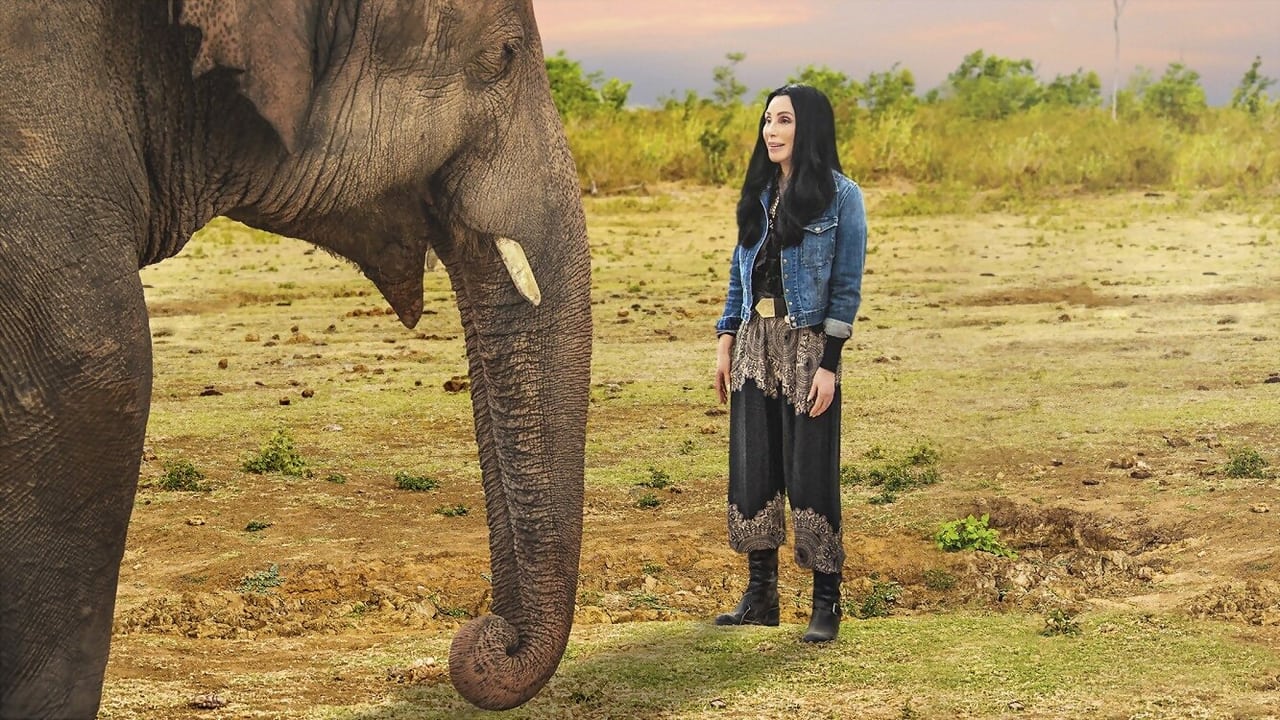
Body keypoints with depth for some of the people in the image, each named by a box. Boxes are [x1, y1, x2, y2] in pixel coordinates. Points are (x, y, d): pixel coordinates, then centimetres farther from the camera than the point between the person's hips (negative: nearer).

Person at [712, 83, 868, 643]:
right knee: (752, 468, 6)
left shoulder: (840, 197, -6)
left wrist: (829, 365, -14)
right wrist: (726, 341, 9)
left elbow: (846, 286, -9)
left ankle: (825, 604, 6)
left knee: (810, 471, -3)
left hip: (807, 345, -6)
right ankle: (760, 596, 16)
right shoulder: (759, 194, 11)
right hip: (755, 342, 6)